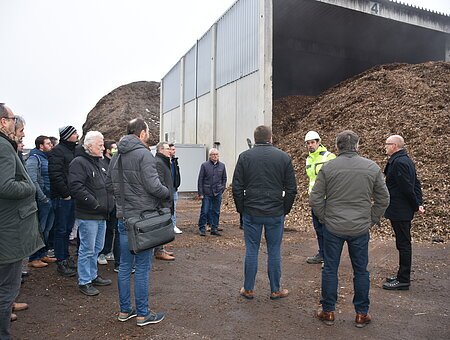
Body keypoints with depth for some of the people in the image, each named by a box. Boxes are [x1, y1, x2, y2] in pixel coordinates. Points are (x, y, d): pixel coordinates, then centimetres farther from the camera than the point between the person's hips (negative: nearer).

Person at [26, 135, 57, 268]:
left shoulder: (47, 158, 16)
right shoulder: (34, 159, -10)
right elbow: (33, 181, -18)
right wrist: (43, 198, -17)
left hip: (50, 199, 8)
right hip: (42, 201, -8)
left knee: (47, 229, 14)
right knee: (39, 229, 0)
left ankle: (43, 254, 26)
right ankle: (34, 258, 11)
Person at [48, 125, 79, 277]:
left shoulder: (73, 150, 17)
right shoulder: (57, 151, -11)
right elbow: (55, 175, -19)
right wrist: (65, 193, -16)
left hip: (72, 196, 8)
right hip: (62, 197, -8)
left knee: (68, 229, 16)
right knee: (61, 230, 0)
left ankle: (66, 257, 27)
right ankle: (61, 262, 8)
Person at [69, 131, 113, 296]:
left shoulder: (99, 162, 16)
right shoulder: (79, 162, -13)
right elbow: (76, 188, -23)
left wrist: (108, 203, 13)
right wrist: (95, 204, -22)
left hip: (101, 214, 9)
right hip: (88, 215, -9)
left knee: (97, 247, 18)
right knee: (87, 249, 0)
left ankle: (93, 276, 32)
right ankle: (84, 282, 13)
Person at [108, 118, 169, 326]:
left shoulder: (116, 156, 10)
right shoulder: (143, 154, -15)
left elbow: (109, 184, 16)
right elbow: (153, 186, -21)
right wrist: (168, 193, -3)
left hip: (123, 217, 8)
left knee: (125, 265, 15)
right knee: (143, 267, 3)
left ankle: (124, 310, 27)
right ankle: (143, 314, 15)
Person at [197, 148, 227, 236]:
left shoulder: (222, 166, 7)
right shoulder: (204, 165, -2)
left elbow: (224, 179, 16)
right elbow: (200, 180, -2)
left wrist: (222, 189, 6)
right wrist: (200, 193, -6)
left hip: (218, 193, 3)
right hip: (207, 193, -3)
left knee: (216, 212, 9)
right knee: (204, 212, -1)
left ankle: (214, 229, 19)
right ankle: (202, 229, 12)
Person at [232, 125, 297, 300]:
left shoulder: (245, 157, 0)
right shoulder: (284, 157, 0)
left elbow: (237, 187, -1)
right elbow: (291, 189, 0)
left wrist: (241, 209, 8)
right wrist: (285, 210, 10)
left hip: (251, 213, 0)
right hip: (276, 213, 0)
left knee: (251, 250, 9)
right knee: (274, 251, 10)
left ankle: (248, 289, 20)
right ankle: (275, 290, 22)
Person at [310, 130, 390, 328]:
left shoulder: (328, 167, -7)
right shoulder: (372, 167, -1)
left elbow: (315, 199, -7)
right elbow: (383, 199, 4)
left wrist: (324, 218, 6)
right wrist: (371, 221, 13)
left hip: (333, 228, -1)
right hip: (360, 229, 2)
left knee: (330, 269, 10)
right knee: (361, 271, 15)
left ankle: (328, 312, 22)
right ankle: (362, 314, 27)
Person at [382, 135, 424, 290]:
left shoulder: (398, 162, -20)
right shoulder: (406, 160, 14)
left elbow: (408, 187, -22)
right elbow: (416, 184, 16)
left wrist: (416, 205, -12)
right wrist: (419, 203, 10)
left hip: (400, 212, -11)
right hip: (403, 210, 11)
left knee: (403, 244, -1)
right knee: (403, 244, 17)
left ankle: (403, 280, 9)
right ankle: (402, 276, 29)